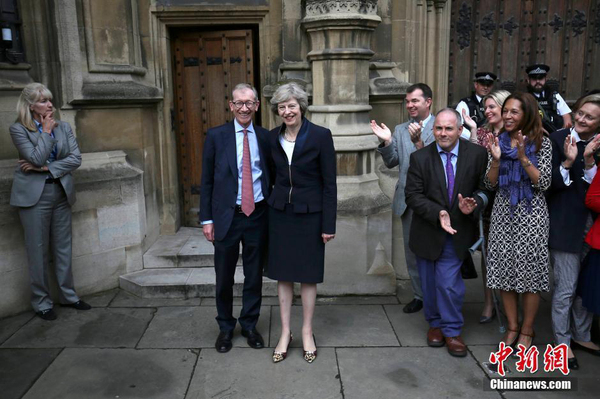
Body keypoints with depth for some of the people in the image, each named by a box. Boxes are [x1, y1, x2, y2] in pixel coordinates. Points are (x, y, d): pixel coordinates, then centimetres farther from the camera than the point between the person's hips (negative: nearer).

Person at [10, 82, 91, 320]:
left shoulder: (63, 127, 8)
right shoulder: (18, 129, -4)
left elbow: (76, 158, -2)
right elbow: (37, 158, -16)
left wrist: (46, 168, -11)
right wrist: (46, 131, -8)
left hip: (61, 192, 4)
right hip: (34, 195, -4)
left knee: (64, 247, 10)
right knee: (38, 251, 2)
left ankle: (68, 295, 21)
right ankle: (41, 302, 15)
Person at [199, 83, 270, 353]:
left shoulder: (265, 137, 3)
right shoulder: (216, 136, -1)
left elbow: (271, 178, 9)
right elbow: (206, 181, 1)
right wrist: (206, 219, -3)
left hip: (258, 215, 1)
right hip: (226, 216, -1)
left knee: (254, 276, 13)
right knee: (224, 277, 11)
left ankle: (249, 325, 32)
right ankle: (225, 328, 31)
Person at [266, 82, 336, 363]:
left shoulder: (321, 136, -10)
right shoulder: (273, 138, 3)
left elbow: (329, 183, -9)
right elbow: (272, 176, 11)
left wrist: (329, 224, -11)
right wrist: (269, 206, 9)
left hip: (309, 214, -3)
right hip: (280, 213, 4)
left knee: (308, 275, 8)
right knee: (282, 274, 10)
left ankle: (307, 332, 25)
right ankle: (285, 332, 24)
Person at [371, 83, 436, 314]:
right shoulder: (400, 130, 9)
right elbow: (391, 162, 4)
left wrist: (418, 142, -29)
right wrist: (387, 142, -12)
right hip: (408, 200, 5)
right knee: (412, 250, 15)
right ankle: (419, 295, 31)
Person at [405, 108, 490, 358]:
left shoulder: (477, 154, -5)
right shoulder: (420, 158, -6)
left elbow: (485, 188, -2)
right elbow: (413, 196, -9)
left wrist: (474, 204, -22)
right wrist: (438, 213, -22)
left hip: (457, 233, -1)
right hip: (427, 232, 1)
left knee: (448, 283, -4)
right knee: (430, 284, 15)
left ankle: (451, 330, 18)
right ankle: (435, 324, 37)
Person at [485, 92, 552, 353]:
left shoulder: (541, 142, -3)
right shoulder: (499, 141, 6)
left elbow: (544, 184, -9)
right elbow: (490, 185, 4)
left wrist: (523, 157, -19)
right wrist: (495, 159, -13)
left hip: (531, 215, -3)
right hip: (503, 214, 3)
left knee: (530, 272, 3)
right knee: (504, 270, 7)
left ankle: (527, 330, 19)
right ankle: (512, 326, 22)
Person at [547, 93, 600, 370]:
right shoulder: (558, 140, -8)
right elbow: (549, 184, -11)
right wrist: (568, 162, -25)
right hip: (566, 224, -5)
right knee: (566, 288, 3)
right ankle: (562, 342, 20)